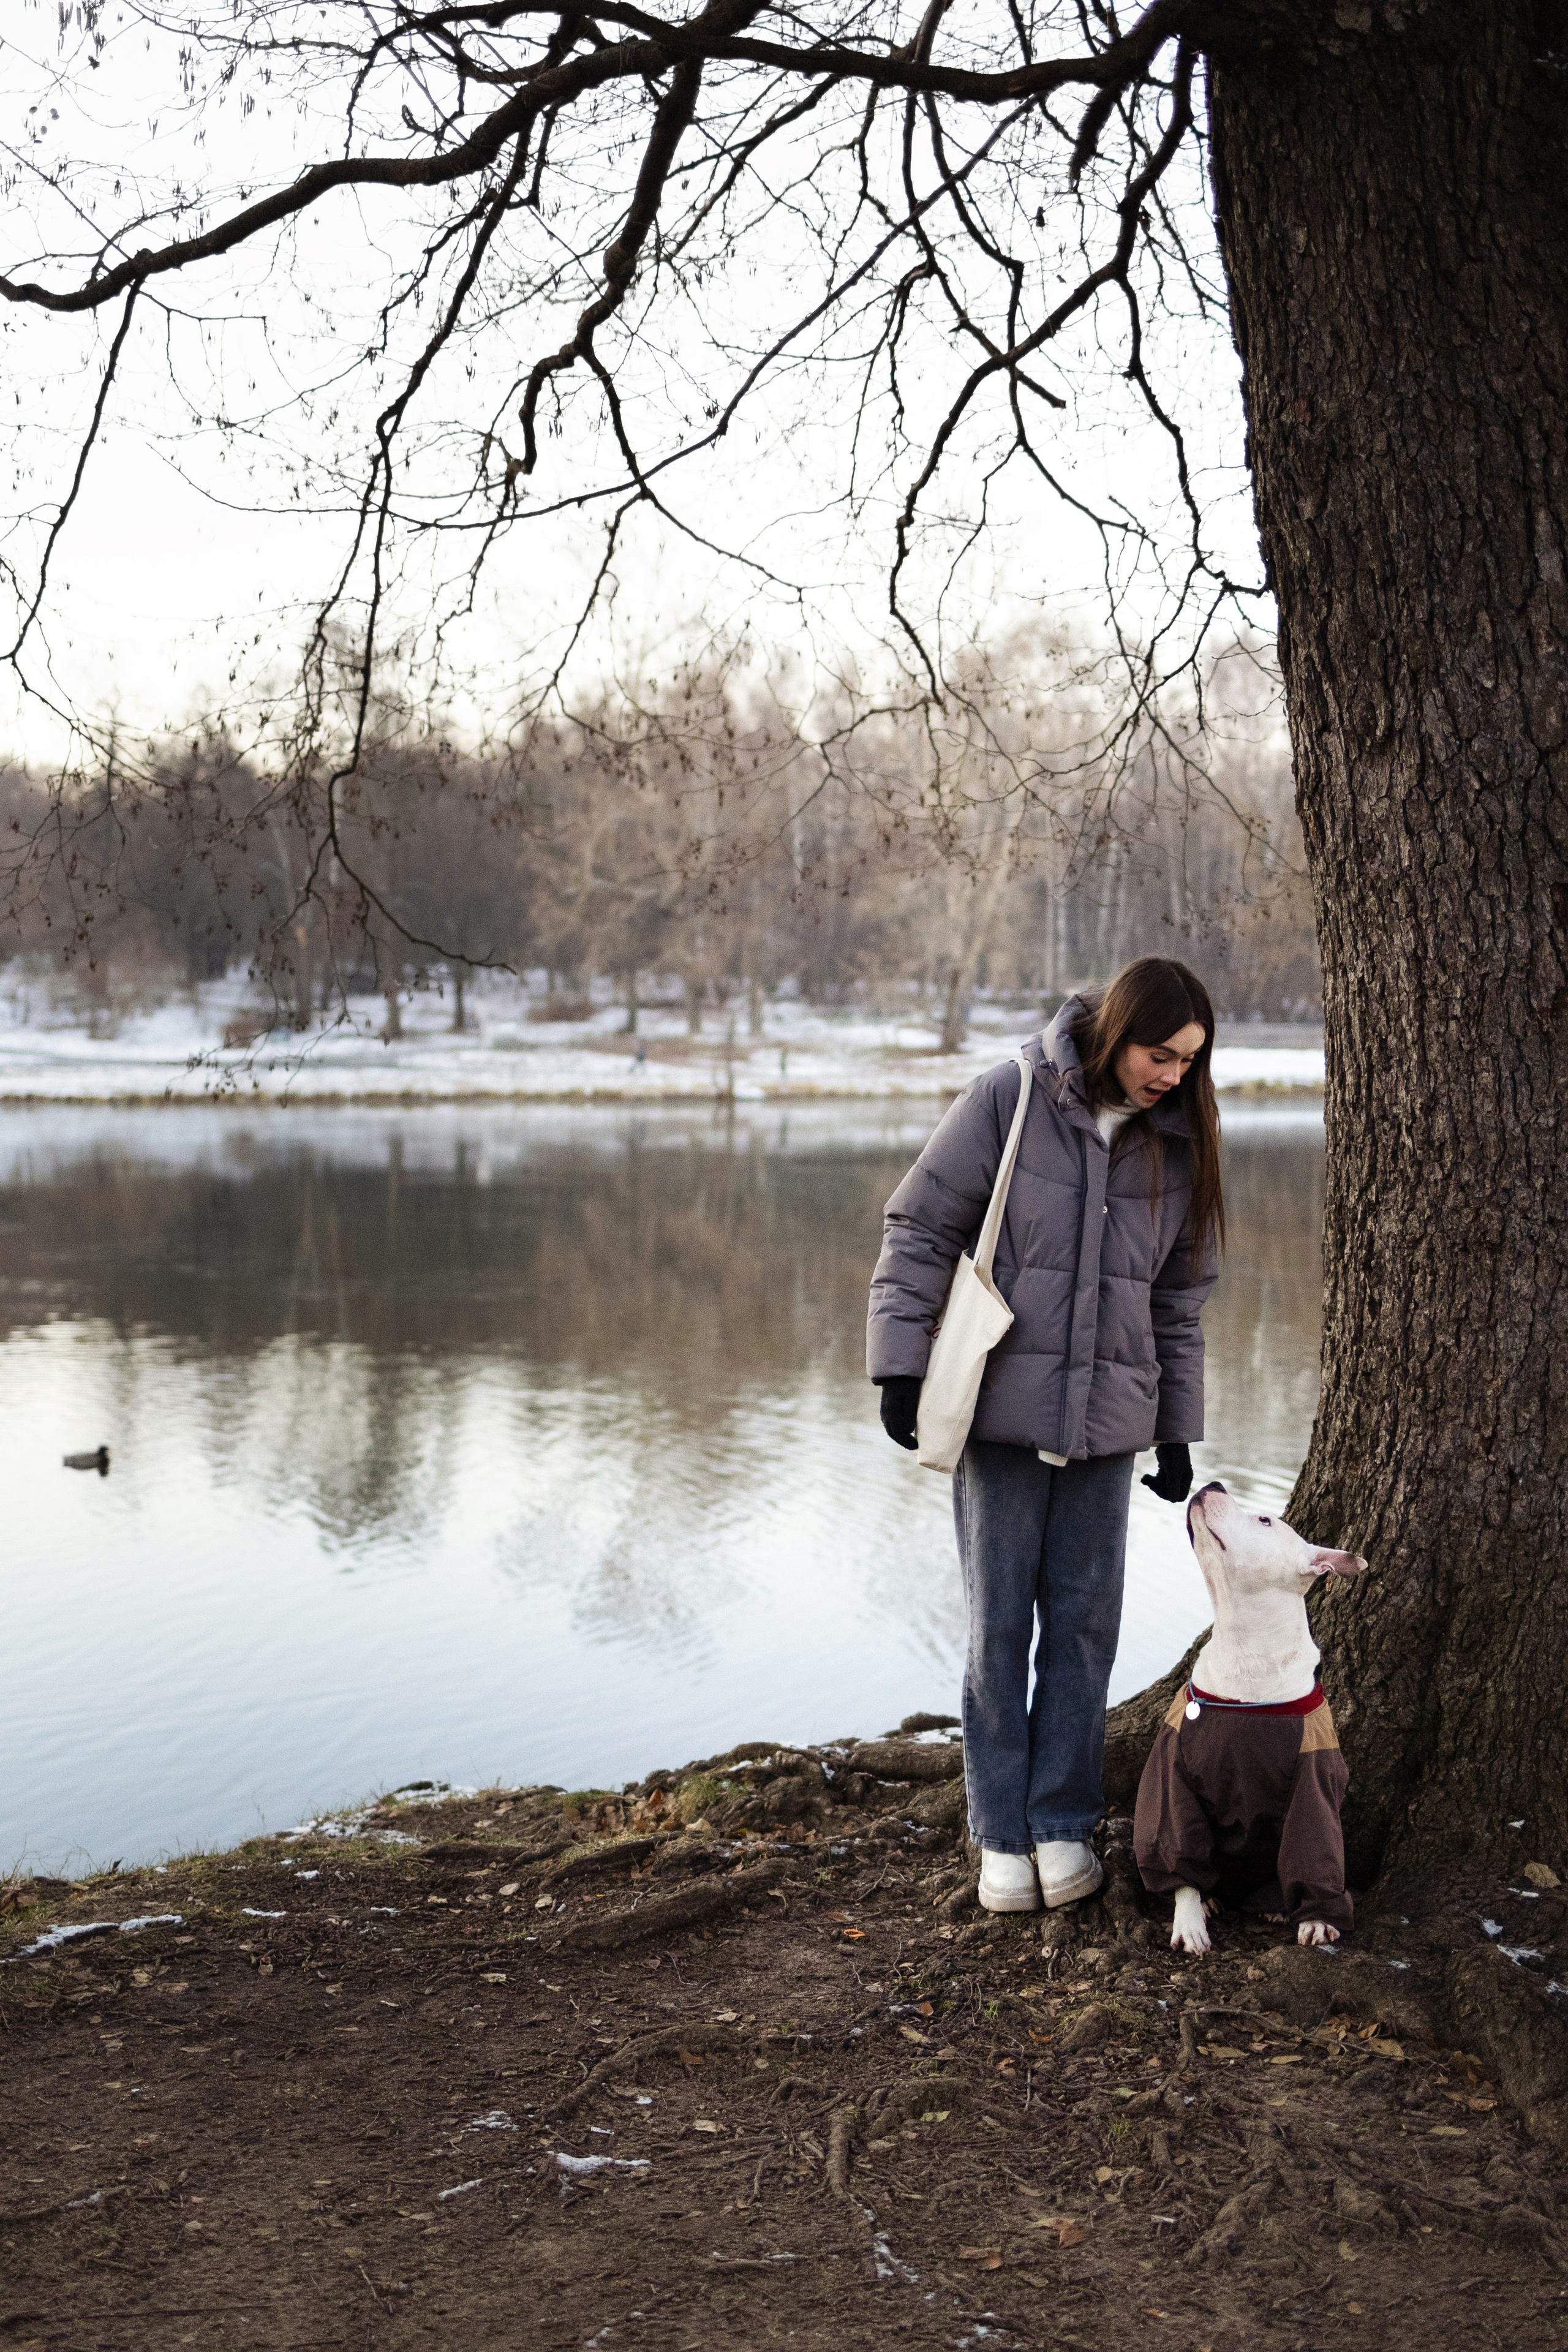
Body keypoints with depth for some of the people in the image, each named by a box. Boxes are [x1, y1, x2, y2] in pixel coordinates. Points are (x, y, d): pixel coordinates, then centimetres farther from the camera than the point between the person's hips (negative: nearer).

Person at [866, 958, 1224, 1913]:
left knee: (1086, 1621, 6)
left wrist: (1178, 1431, 12)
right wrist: (902, 1366, -10)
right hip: (1001, 1405, -3)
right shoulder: (1012, 1099, -8)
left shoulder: (1176, 1140, 5)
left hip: (1107, 1416, 3)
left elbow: (1179, 1299, 13)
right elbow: (920, 1229, -5)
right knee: (999, 1624, 4)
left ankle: (1063, 1823, 20)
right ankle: (1002, 1836, 14)